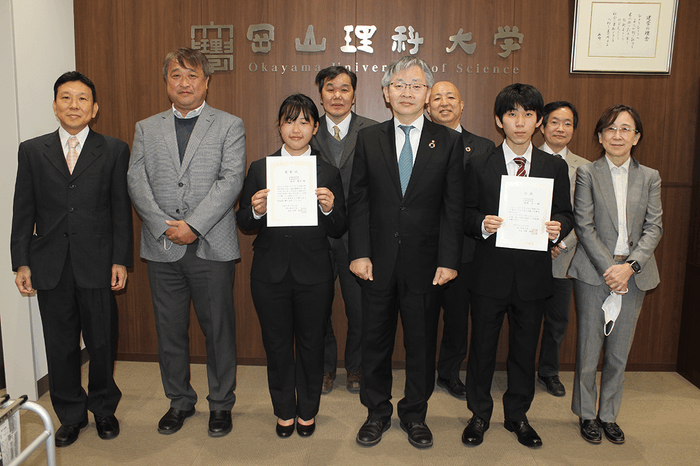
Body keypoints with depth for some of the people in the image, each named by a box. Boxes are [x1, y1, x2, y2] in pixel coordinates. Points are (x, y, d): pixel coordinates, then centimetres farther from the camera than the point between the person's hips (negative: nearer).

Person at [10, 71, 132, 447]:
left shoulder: (114, 151, 2)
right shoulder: (32, 151, 7)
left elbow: (121, 209, 0)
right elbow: (23, 211, 6)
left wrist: (121, 260, -4)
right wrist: (21, 263, 1)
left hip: (98, 264, -1)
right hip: (51, 267, 2)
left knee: (102, 344, 8)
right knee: (60, 346, 11)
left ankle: (104, 409, 30)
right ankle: (70, 415, 29)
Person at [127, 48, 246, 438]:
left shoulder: (230, 126, 3)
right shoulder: (146, 129, 13)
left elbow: (231, 181, -8)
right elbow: (137, 182, 4)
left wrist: (192, 225, -16)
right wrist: (164, 226, -10)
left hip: (211, 246, -3)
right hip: (162, 248, 3)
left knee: (219, 329, 6)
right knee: (170, 329, 12)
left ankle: (221, 403, 24)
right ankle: (180, 401, 31)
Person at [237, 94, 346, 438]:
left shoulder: (329, 173, 4)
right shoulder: (259, 168, 5)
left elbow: (338, 231, 2)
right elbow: (243, 223, 5)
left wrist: (329, 209, -17)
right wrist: (256, 211, -16)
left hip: (314, 275, 0)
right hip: (270, 274, 1)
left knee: (311, 344, 11)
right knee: (277, 345, 13)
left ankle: (308, 410, 34)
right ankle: (284, 410, 35)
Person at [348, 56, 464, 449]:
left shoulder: (448, 142, 2)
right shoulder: (369, 139, 5)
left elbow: (454, 206, -1)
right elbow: (359, 200, 2)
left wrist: (449, 260, -7)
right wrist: (359, 252, -5)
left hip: (425, 261, 0)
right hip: (378, 261, 1)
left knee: (422, 342, 11)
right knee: (375, 340, 12)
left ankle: (415, 414, 32)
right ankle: (377, 412, 32)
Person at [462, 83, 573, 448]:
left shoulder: (555, 167, 5)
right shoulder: (479, 165, 0)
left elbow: (565, 214, 7)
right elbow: (467, 214, 2)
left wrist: (558, 228, -14)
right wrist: (482, 224, -19)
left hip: (533, 274, 2)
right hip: (490, 272, -1)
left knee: (525, 349, 13)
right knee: (483, 346, 10)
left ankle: (518, 414, 34)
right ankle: (479, 414, 29)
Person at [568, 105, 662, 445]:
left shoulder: (649, 177, 8)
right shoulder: (587, 173, 1)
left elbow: (653, 228, 2)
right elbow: (584, 226, -5)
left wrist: (629, 266, -12)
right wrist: (608, 268, -13)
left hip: (633, 274, 3)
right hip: (594, 272, -2)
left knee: (619, 352, 9)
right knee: (589, 349, 4)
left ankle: (608, 414, 26)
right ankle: (586, 414, 22)